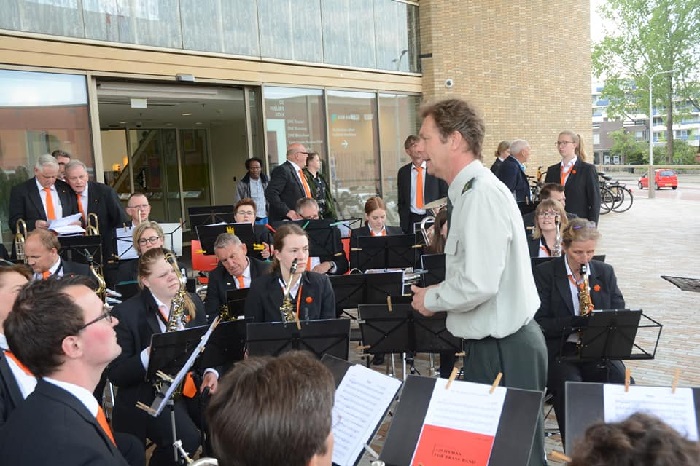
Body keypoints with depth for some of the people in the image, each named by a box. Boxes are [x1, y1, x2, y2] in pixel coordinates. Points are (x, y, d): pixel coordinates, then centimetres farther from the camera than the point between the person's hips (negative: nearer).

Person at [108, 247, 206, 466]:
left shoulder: (193, 302, 6)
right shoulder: (126, 313, -10)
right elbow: (116, 374, -11)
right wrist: (148, 355, -28)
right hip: (147, 394, -5)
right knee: (188, 439, -27)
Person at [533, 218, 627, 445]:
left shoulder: (605, 272, 11)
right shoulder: (544, 273, -2)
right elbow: (539, 323, -6)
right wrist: (572, 323, -24)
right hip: (558, 350, -3)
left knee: (624, 385, -24)